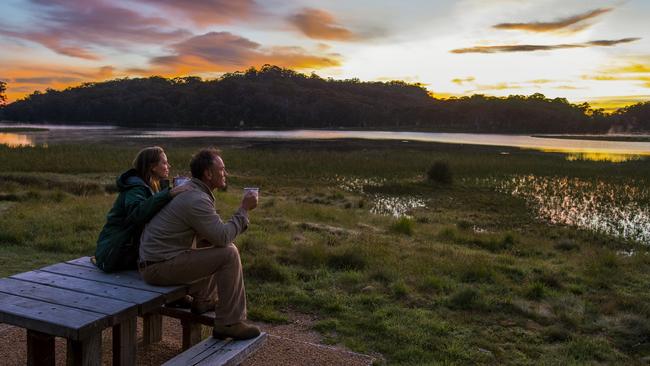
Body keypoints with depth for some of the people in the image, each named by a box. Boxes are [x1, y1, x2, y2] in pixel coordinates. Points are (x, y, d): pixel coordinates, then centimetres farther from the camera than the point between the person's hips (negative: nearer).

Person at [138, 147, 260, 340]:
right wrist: (244, 209, -12)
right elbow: (223, 238, -22)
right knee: (229, 254, -17)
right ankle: (229, 323, -13)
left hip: (156, 257, 10)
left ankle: (204, 300, 32)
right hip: (160, 267, -10)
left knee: (216, 247, 25)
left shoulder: (189, 189, 11)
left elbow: (214, 233, 20)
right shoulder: (196, 199, -20)